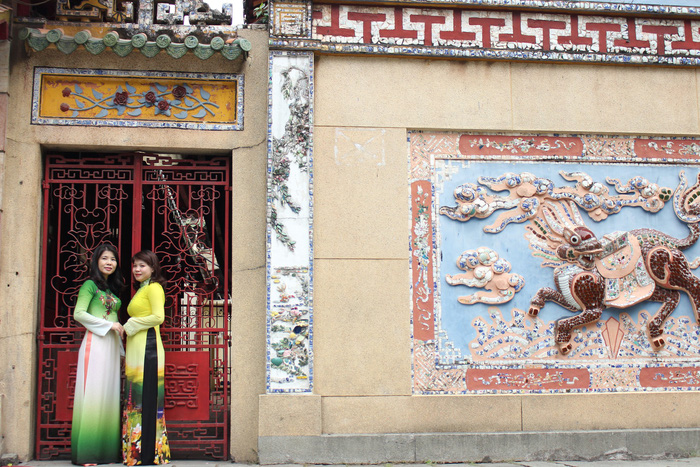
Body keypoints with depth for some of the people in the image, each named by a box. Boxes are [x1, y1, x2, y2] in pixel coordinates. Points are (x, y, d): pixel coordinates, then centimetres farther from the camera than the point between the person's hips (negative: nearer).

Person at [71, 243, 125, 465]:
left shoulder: (113, 289, 19)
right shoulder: (90, 285, -1)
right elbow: (79, 314, -12)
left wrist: (121, 351, 19)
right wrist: (110, 324, -13)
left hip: (112, 346, 7)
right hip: (95, 343, -7)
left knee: (110, 395, 5)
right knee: (93, 395, -8)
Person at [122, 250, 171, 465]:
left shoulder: (154, 287, -4)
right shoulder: (140, 290, 24)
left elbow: (158, 316, -15)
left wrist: (131, 324, -7)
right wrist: (129, 328, 7)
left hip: (147, 346, -9)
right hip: (136, 349, 9)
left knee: (146, 398, -10)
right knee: (136, 399, 7)